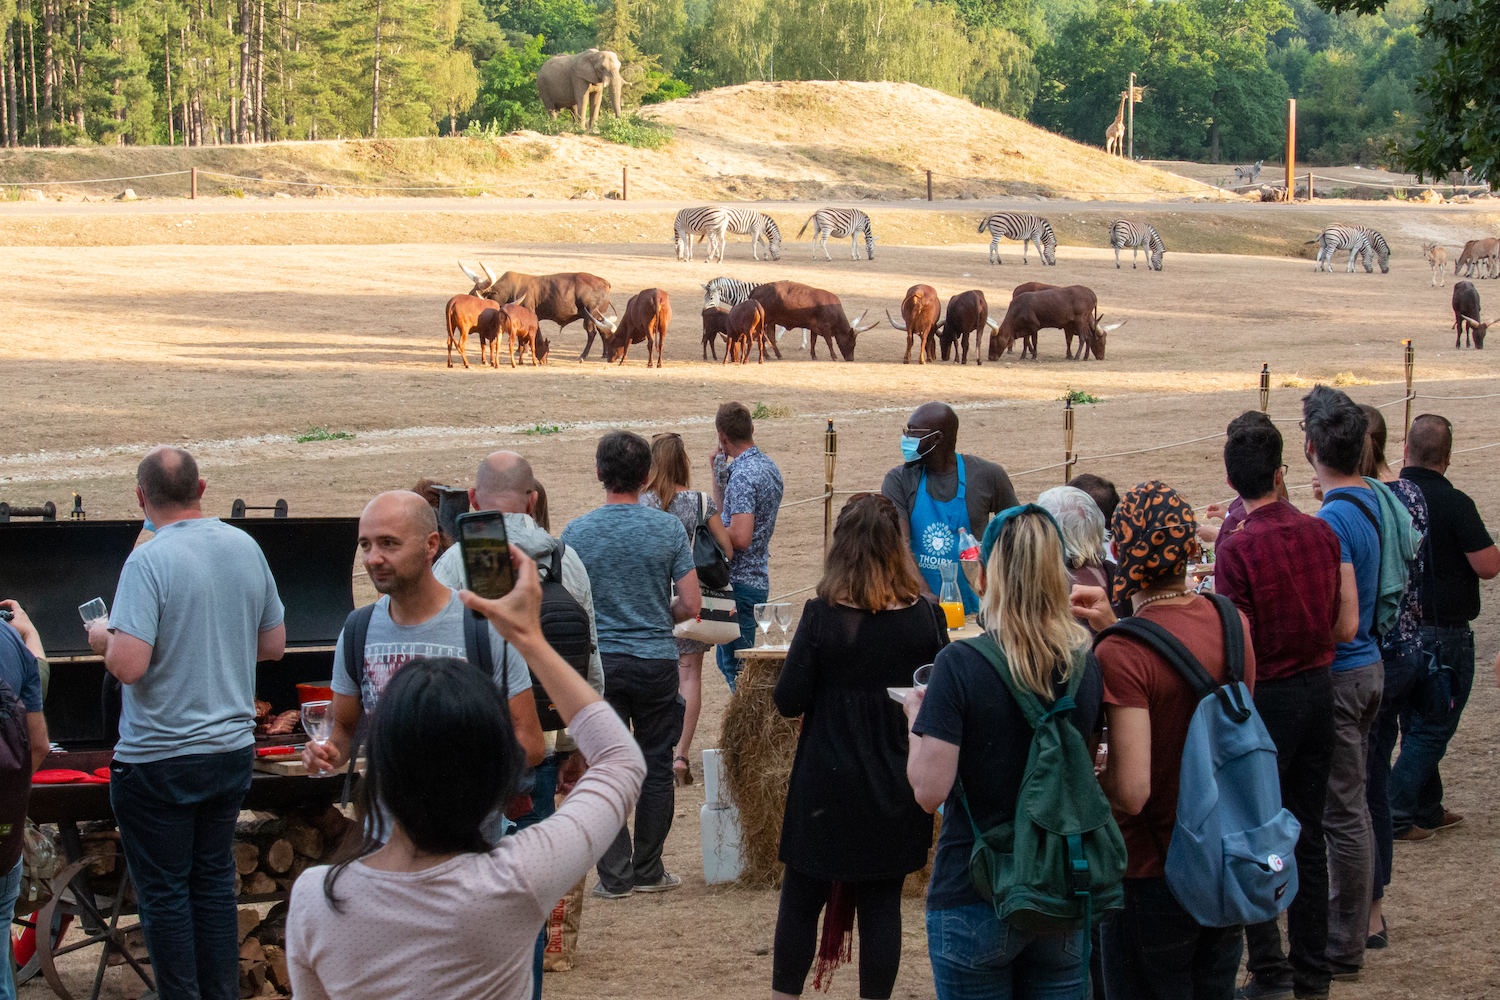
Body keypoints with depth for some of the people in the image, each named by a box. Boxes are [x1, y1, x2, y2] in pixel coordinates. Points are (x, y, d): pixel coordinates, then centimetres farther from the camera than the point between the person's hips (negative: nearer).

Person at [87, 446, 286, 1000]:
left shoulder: (148, 562, -19)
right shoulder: (246, 548, 1)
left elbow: (128, 665, -25)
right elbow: (273, 644, 11)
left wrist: (102, 637, -5)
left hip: (159, 759, -6)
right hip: (233, 747, 6)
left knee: (164, 893, 5)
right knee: (214, 882, 16)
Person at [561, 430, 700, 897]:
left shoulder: (576, 533, -6)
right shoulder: (668, 528, -5)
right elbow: (690, 604, -4)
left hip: (598, 663, 0)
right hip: (657, 661, 0)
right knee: (656, 768, 10)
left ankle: (615, 875, 5)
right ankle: (648, 870, 16)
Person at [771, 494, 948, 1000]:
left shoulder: (821, 616, -14)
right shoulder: (925, 617, -8)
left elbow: (788, 701, -11)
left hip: (825, 786, -2)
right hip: (896, 788, 2)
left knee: (800, 900, 11)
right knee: (882, 903, 9)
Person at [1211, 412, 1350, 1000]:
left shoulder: (1236, 548, -17)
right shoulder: (1321, 533, 0)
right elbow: (1347, 626, 4)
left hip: (1267, 697, -6)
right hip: (1319, 687, 6)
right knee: (1307, 834, 14)